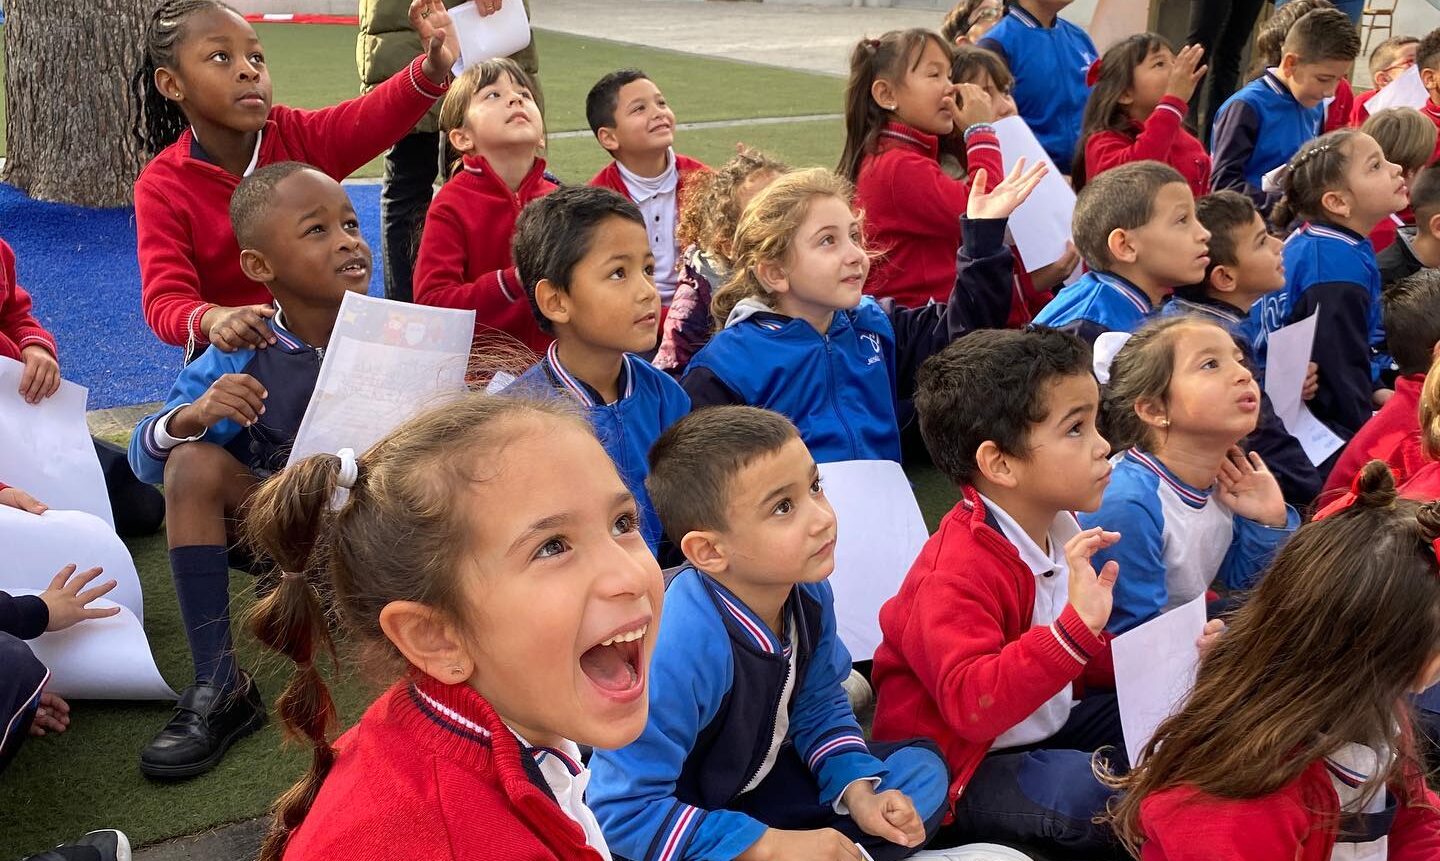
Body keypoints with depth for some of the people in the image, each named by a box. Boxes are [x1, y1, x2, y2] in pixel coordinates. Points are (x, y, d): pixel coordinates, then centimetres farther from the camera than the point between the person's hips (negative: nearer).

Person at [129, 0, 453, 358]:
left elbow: (381, 113, -22)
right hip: (233, 355, -2)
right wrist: (213, 319, -44)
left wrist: (434, 66, -43)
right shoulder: (161, 188, -11)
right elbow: (164, 300, -20)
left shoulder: (298, 137, -5)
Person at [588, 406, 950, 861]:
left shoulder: (808, 591, -13)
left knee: (922, 770, 4)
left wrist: (858, 791, -12)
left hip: (754, 785, 7)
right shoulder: (682, 647, -35)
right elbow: (624, 810, -31)